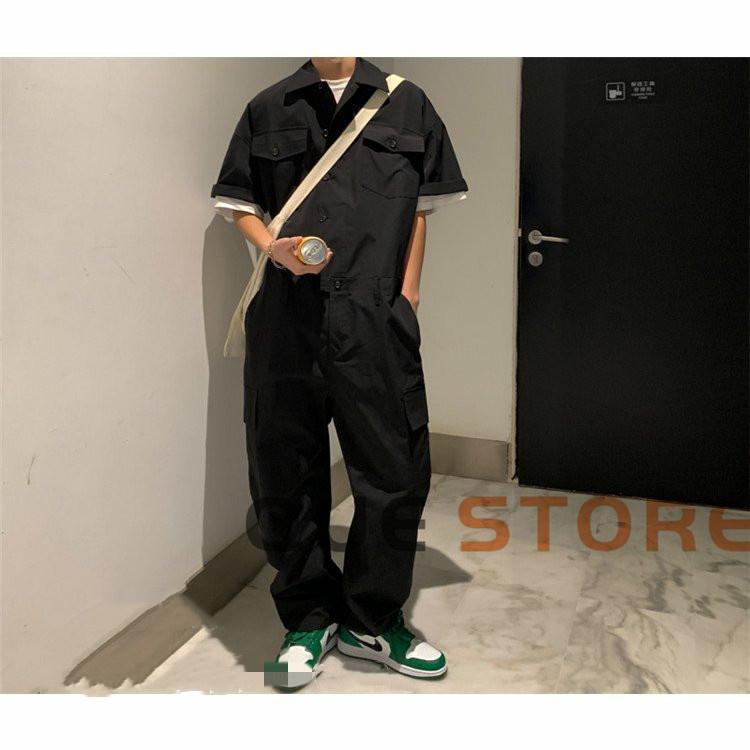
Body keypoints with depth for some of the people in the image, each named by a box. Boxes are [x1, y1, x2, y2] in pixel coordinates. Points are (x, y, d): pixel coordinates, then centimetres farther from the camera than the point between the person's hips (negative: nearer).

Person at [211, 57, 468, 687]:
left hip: (376, 316, 0)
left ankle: (371, 621, 23)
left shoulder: (406, 104, 14)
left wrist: (407, 290, 7)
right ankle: (310, 618, 26)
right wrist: (275, 249, -5)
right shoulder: (268, 110, 14)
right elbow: (241, 204, 15)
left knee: (397, 470, 0)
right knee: (285, 474, 5)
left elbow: (420, 206, 16)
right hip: (286, 316, 1)